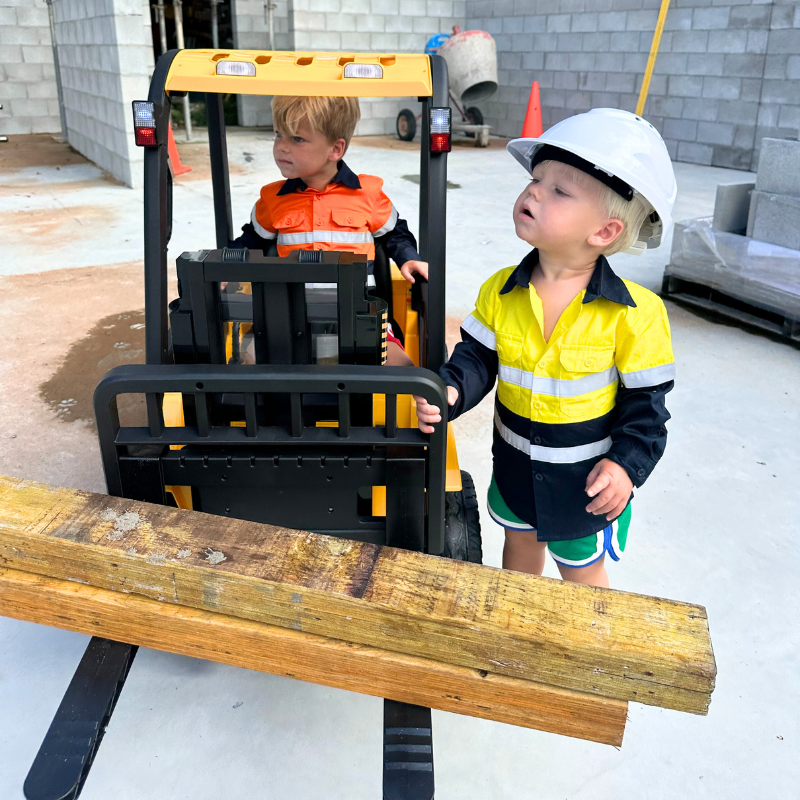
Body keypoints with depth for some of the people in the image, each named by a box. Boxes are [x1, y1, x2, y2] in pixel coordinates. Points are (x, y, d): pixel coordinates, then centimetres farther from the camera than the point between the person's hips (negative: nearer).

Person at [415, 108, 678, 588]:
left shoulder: (635, 313, -21)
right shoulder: (500, 293, -11)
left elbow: (646, 400, -13)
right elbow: (477, 356, -5)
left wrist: (628, 463, -22)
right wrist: (452, 391, -24)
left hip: (588, 479, -4)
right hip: (515, 464, 4)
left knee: (582, 571, 19)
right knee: (520, 543, 28)